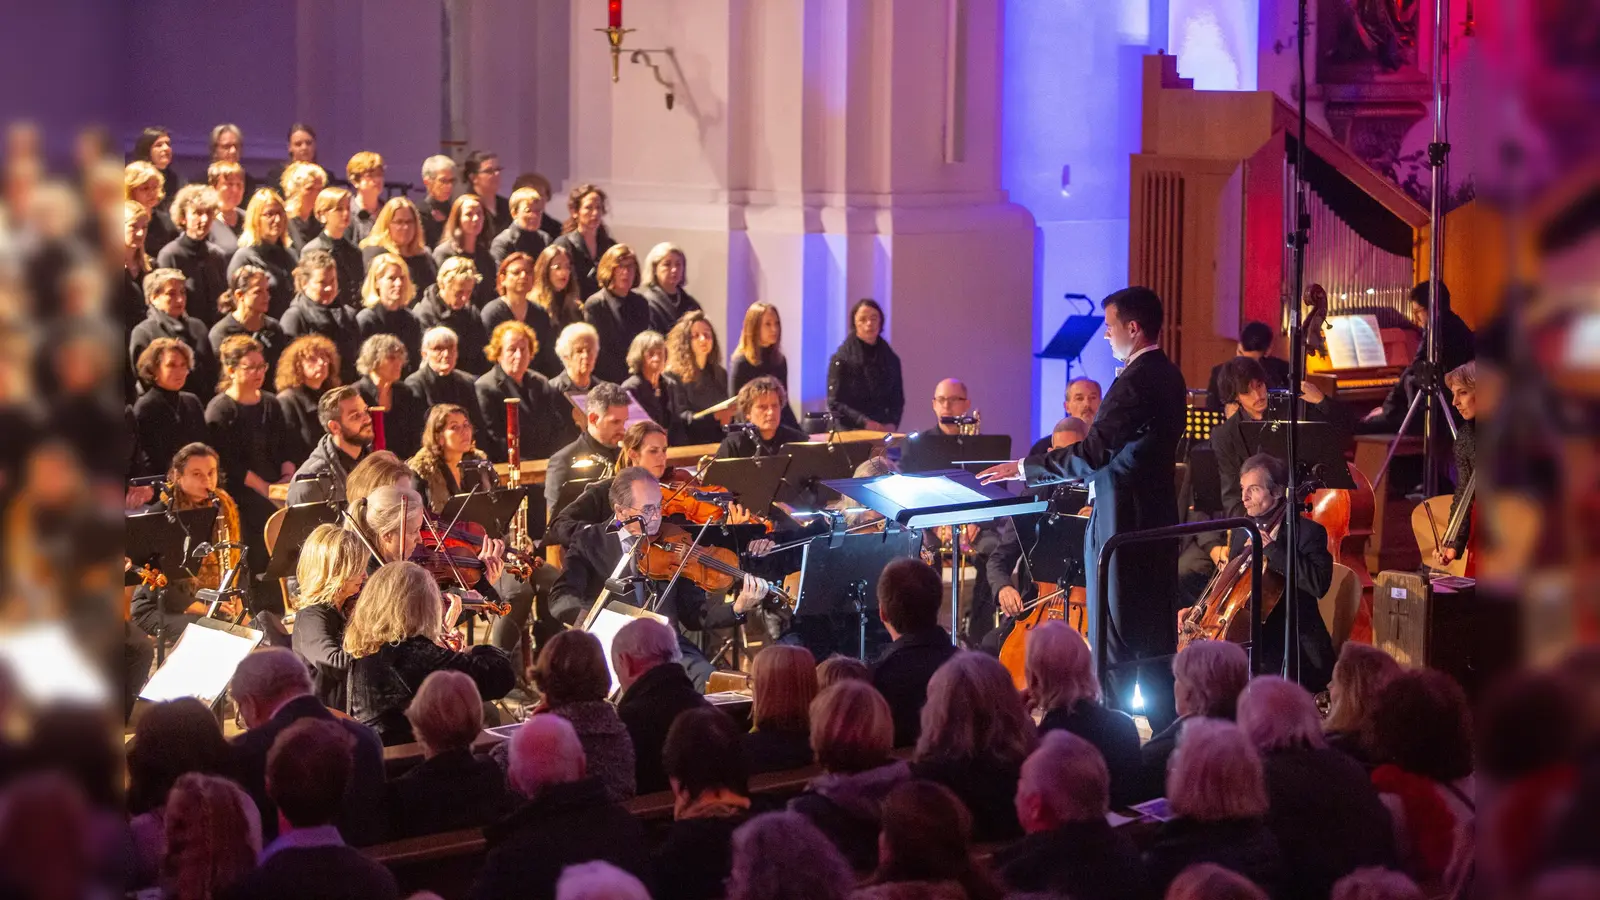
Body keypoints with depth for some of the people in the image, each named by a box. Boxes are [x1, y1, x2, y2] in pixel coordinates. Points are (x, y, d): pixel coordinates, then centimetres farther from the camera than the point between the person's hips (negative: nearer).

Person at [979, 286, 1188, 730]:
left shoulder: (1135, 382, -21)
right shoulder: (1168, 376, 9)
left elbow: (1090, 455, -24)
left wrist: (1024, 468, -16)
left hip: (1122, 525, -9)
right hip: (1157, 520, 9)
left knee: (1113, 643, -2)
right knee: (1155, 631, 14)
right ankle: (1166, 731, 19)